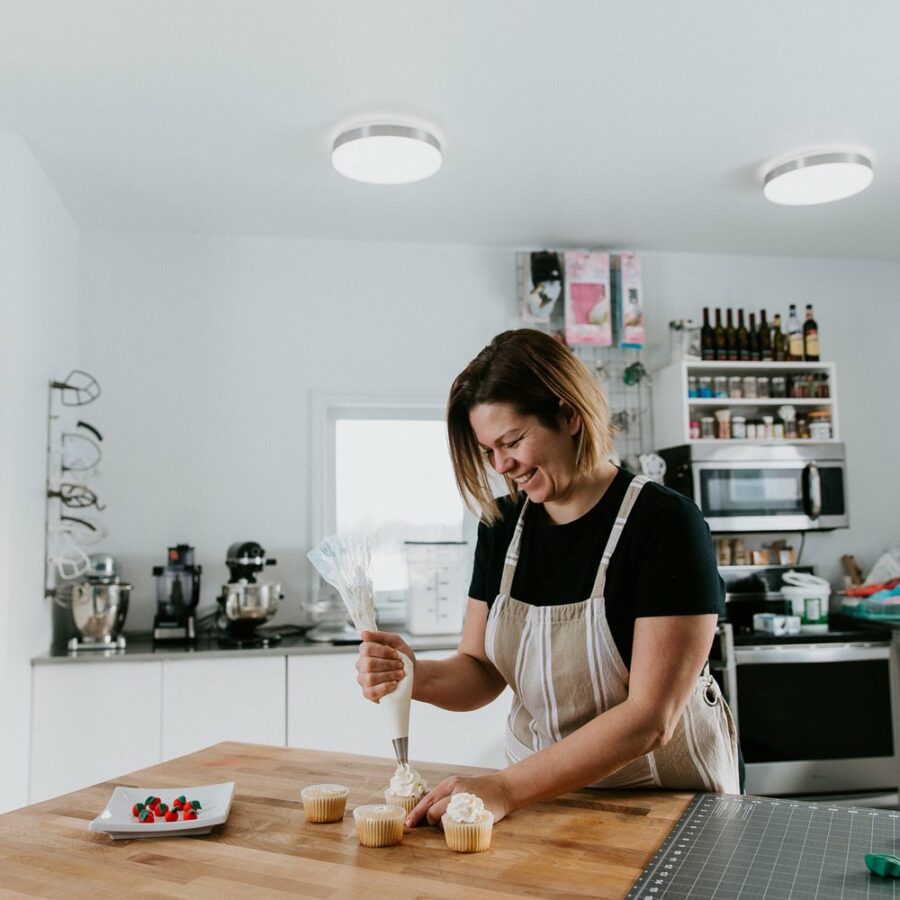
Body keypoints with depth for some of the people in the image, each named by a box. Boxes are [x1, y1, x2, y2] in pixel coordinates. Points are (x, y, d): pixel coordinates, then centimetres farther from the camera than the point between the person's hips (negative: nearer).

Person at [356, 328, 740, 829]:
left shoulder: (665, 523, -16)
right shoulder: (503, 525, 1)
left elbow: (651, 719, -20)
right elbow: (482, 674, 4)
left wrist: (506, 789, -24)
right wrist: (415, 676, -17)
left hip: (668, 802, -3)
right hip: (544, 793, 4)